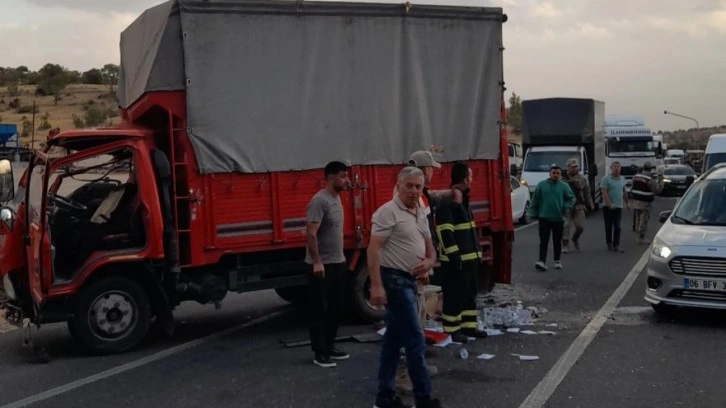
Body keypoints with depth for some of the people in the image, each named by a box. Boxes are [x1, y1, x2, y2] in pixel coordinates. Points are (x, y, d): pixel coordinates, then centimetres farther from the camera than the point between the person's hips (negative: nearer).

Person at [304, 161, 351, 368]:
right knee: (319, 310, -1)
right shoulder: (320, 200, -17)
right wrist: (317, 262, -26)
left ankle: (329, 347, 25)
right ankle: (320, 352, 5)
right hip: (322, 266, -9)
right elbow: (310, 233, -24)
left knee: (335, 309, 15)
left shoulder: (336, 198, 12)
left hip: (338, 263, 9)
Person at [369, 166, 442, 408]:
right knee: (414, 340, -6)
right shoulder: (388, 212, -13)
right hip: (394, 281, -9)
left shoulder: (421, 215, 14)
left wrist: (428, 263, -4)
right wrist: (376, 286, -24)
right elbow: (373, 249, -18)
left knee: (394, 339, 12)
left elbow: (430, 250, 19)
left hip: (409, 281, 9)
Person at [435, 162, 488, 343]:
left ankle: (468, 326, 25)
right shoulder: (447, 204, -16)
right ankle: (451, 331, 4)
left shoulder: (463, 201, 17)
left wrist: (477, 253, 20)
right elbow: (445, 233, -22)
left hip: (469, 258, 10)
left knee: (469, 294, 15)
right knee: (455, 296, -4)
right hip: (456, 260, -10)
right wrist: (454, 256, -25)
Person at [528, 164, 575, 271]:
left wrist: (566, 208, -6)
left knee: (557, 241, 12)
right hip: (544, 218, -1)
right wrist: (534, 213, -1)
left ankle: (557, 260, 26)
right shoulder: (541, 185, -1)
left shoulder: (564, 186, 2)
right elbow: (535, 200, 2)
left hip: (558, 218, 1)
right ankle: (542, 261, -14)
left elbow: (571, 198, 8)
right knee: (543, 241, -8)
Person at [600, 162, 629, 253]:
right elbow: (604, 192, -14)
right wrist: (609, 204, -23)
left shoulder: (622, 179, 11)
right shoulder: (606, 179, -7)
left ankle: (616, 245, -4)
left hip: (619, 206, 4)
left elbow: (624, 192, 22)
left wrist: (627, 203, 22)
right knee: (609, 226, 5)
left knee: (617, 227, -3)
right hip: (608, 206, -4)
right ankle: (609, 243, 18)